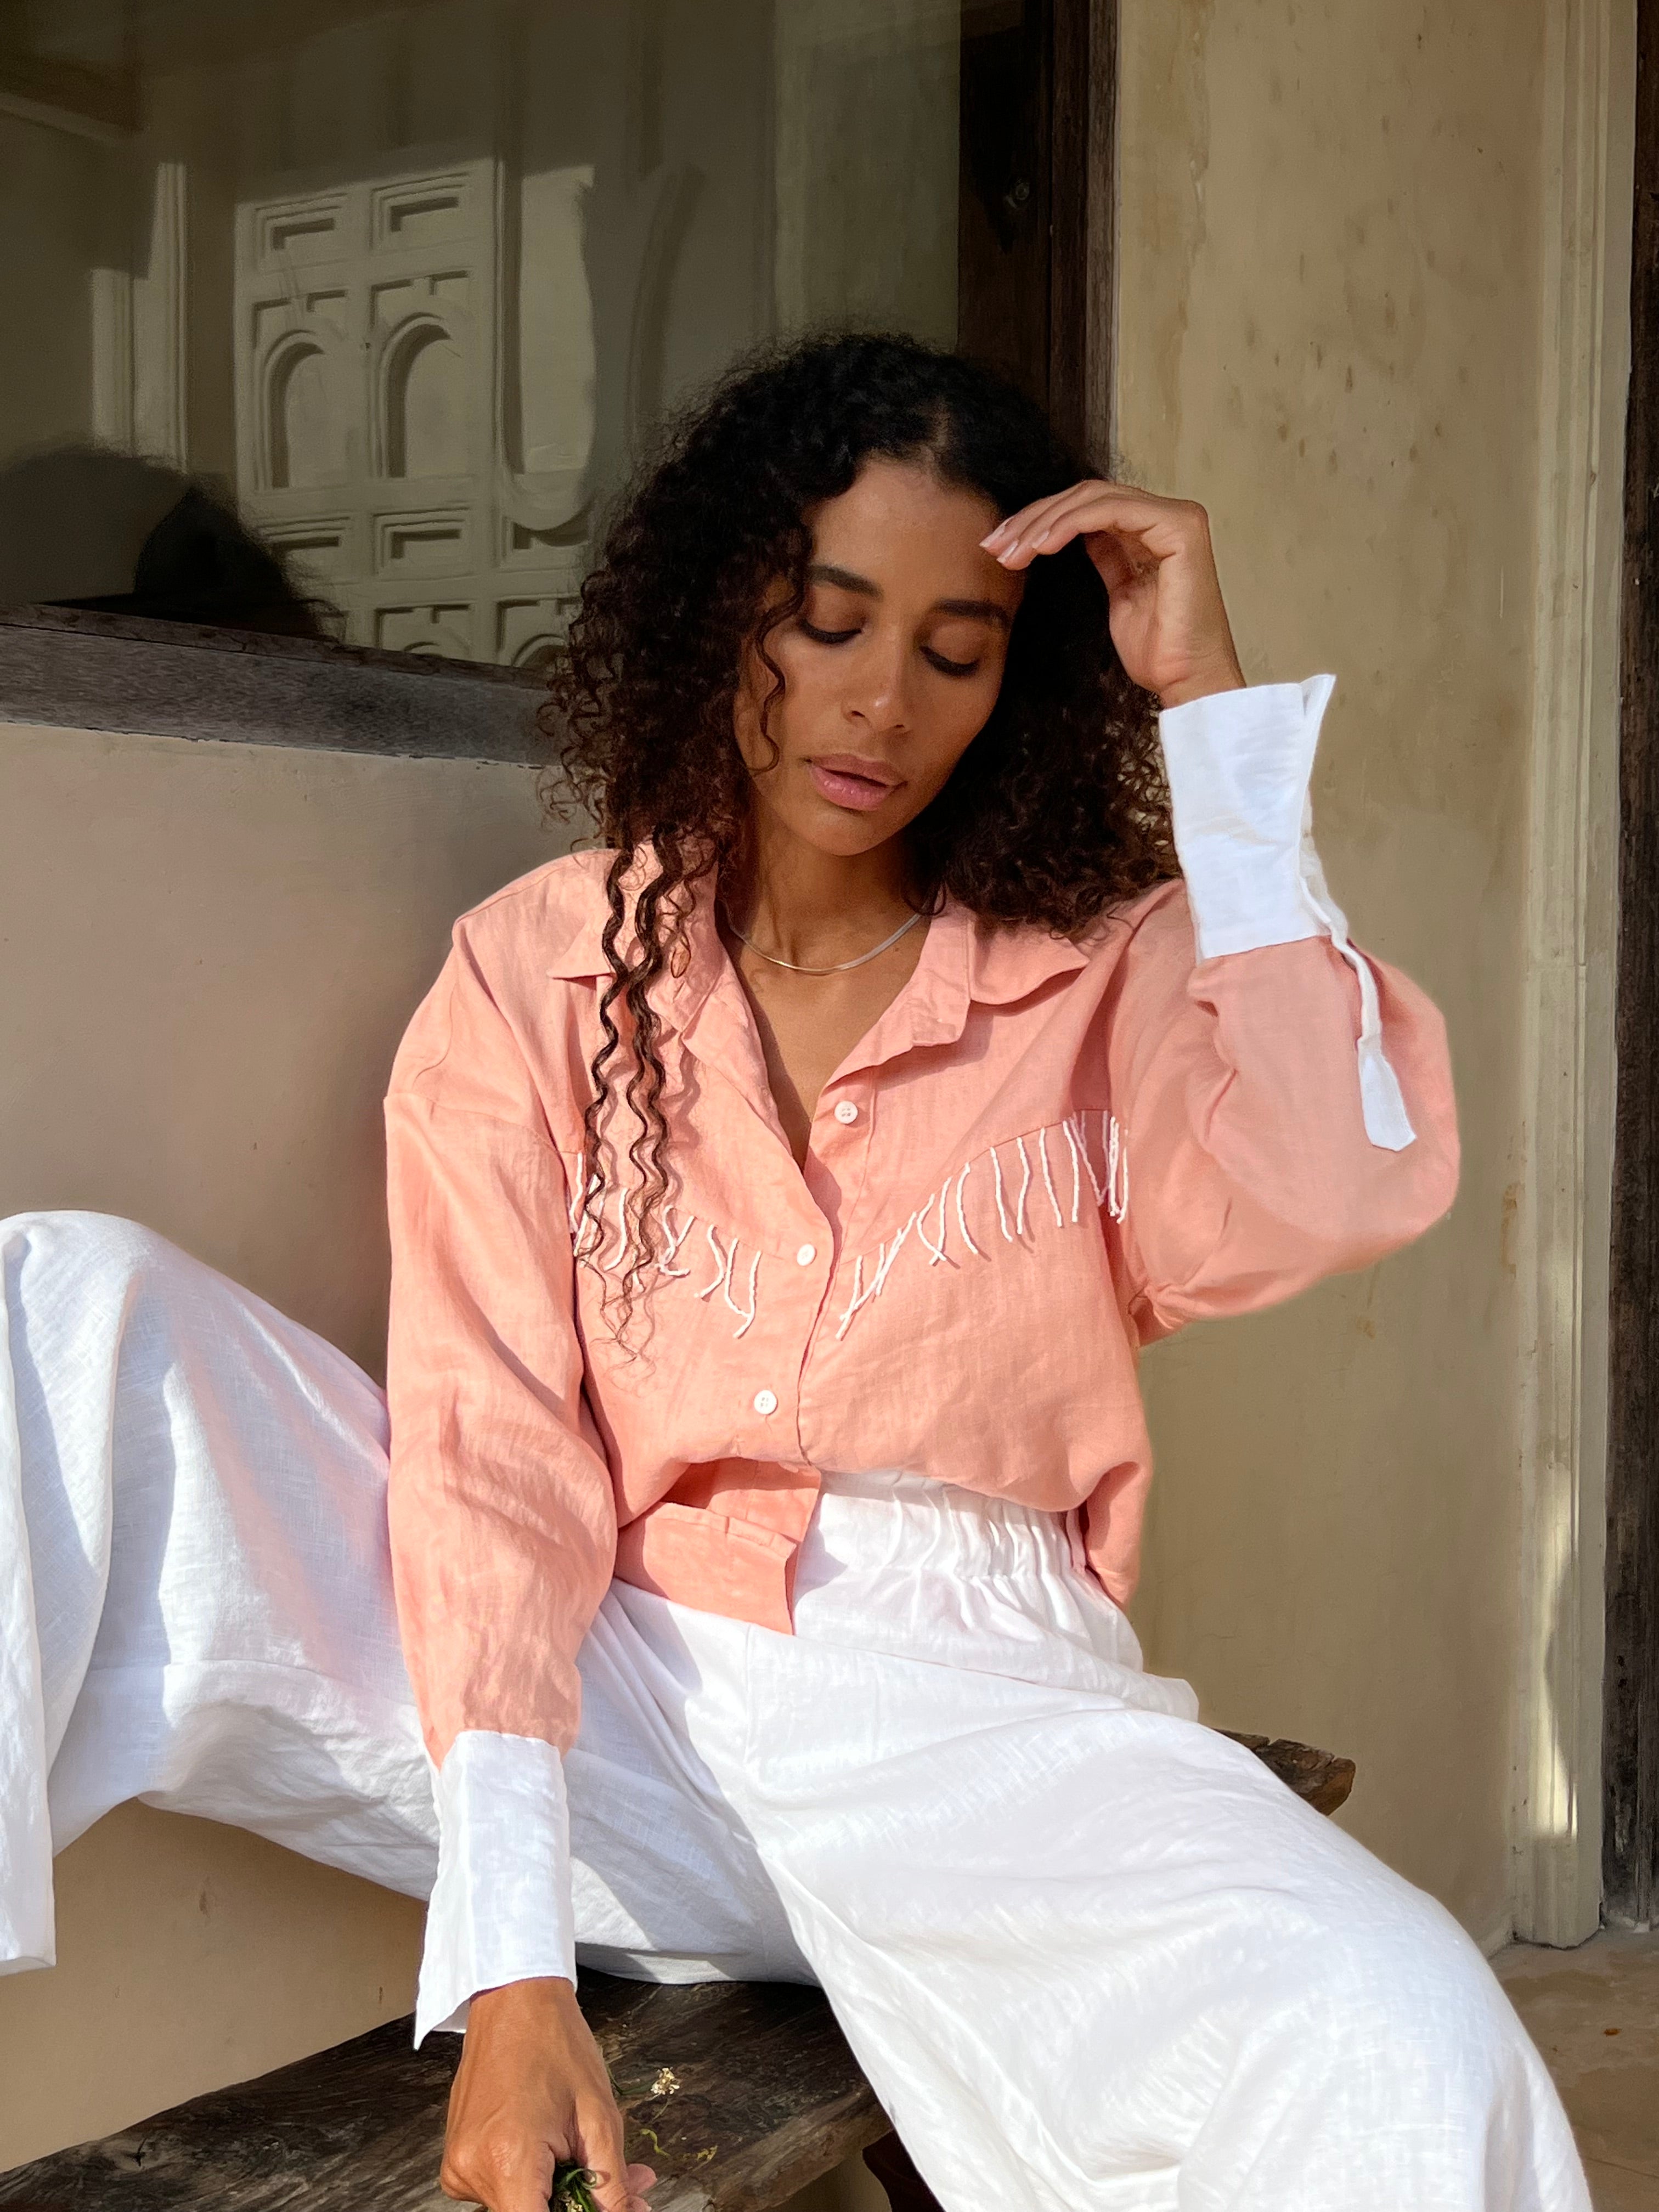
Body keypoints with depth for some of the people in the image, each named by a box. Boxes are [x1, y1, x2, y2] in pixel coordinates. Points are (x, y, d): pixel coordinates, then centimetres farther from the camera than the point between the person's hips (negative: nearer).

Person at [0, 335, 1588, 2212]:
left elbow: (1334, 1197, -16)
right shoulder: (536, 976, 6)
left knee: (1401, 2055, -32)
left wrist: (1215, 707, -12)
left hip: (969, 1706, 0)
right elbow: (493, 1445, -6)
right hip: (605, 1685, 1)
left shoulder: (1105, 979, 6)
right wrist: (510, 1962, -18)